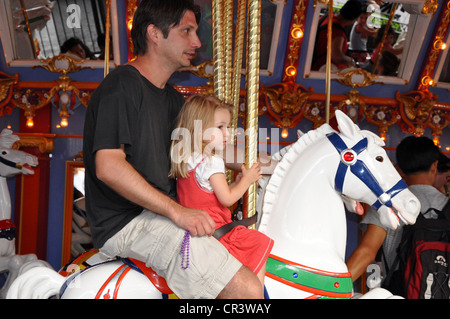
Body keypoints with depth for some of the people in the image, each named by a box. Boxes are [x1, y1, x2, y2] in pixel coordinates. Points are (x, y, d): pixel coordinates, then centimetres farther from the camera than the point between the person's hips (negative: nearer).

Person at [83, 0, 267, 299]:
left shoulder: (172, 98, 18)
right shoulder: (123, 85, -11)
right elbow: (108, 166, -21)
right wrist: (177, 211, -23)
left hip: (162, 212, 10)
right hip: (126, 222, -10)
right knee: (248, 290, -23)